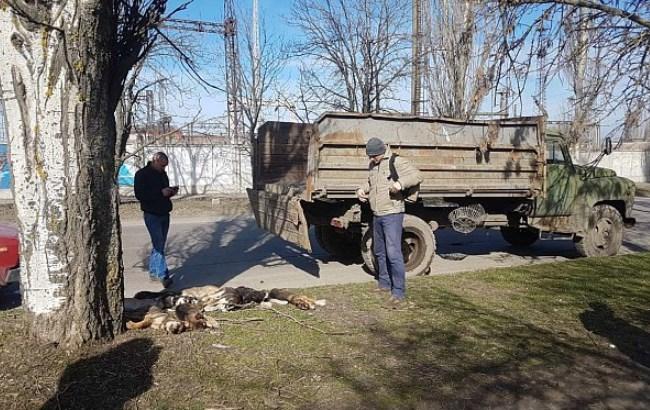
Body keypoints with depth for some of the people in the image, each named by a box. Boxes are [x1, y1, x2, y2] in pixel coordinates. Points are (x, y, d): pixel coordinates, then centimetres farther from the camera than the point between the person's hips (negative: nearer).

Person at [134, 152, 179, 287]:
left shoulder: (162, 174, 12)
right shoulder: (142, 174, -10)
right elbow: (140, 195, -18)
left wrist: (171, 191, 0)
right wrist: (161, 192, -23)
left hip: (164, 214, 8)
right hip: (152, 215, -8)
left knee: (158, 245, 13)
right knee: (159, 245, -10)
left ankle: (153, 273, 23)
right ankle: (163, 275, -8)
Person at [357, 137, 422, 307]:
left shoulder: (396, 161, -10)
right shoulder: (372, 165, 14)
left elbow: (417, 176, -15)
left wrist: (401, 183, -31)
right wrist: (362, 189, 9)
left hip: (392, 214, -8)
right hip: (377, 215, 9)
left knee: (393, 253, -12)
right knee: (379, 252, 17)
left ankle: (398, 291, -6)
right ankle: (384, 283, 32)